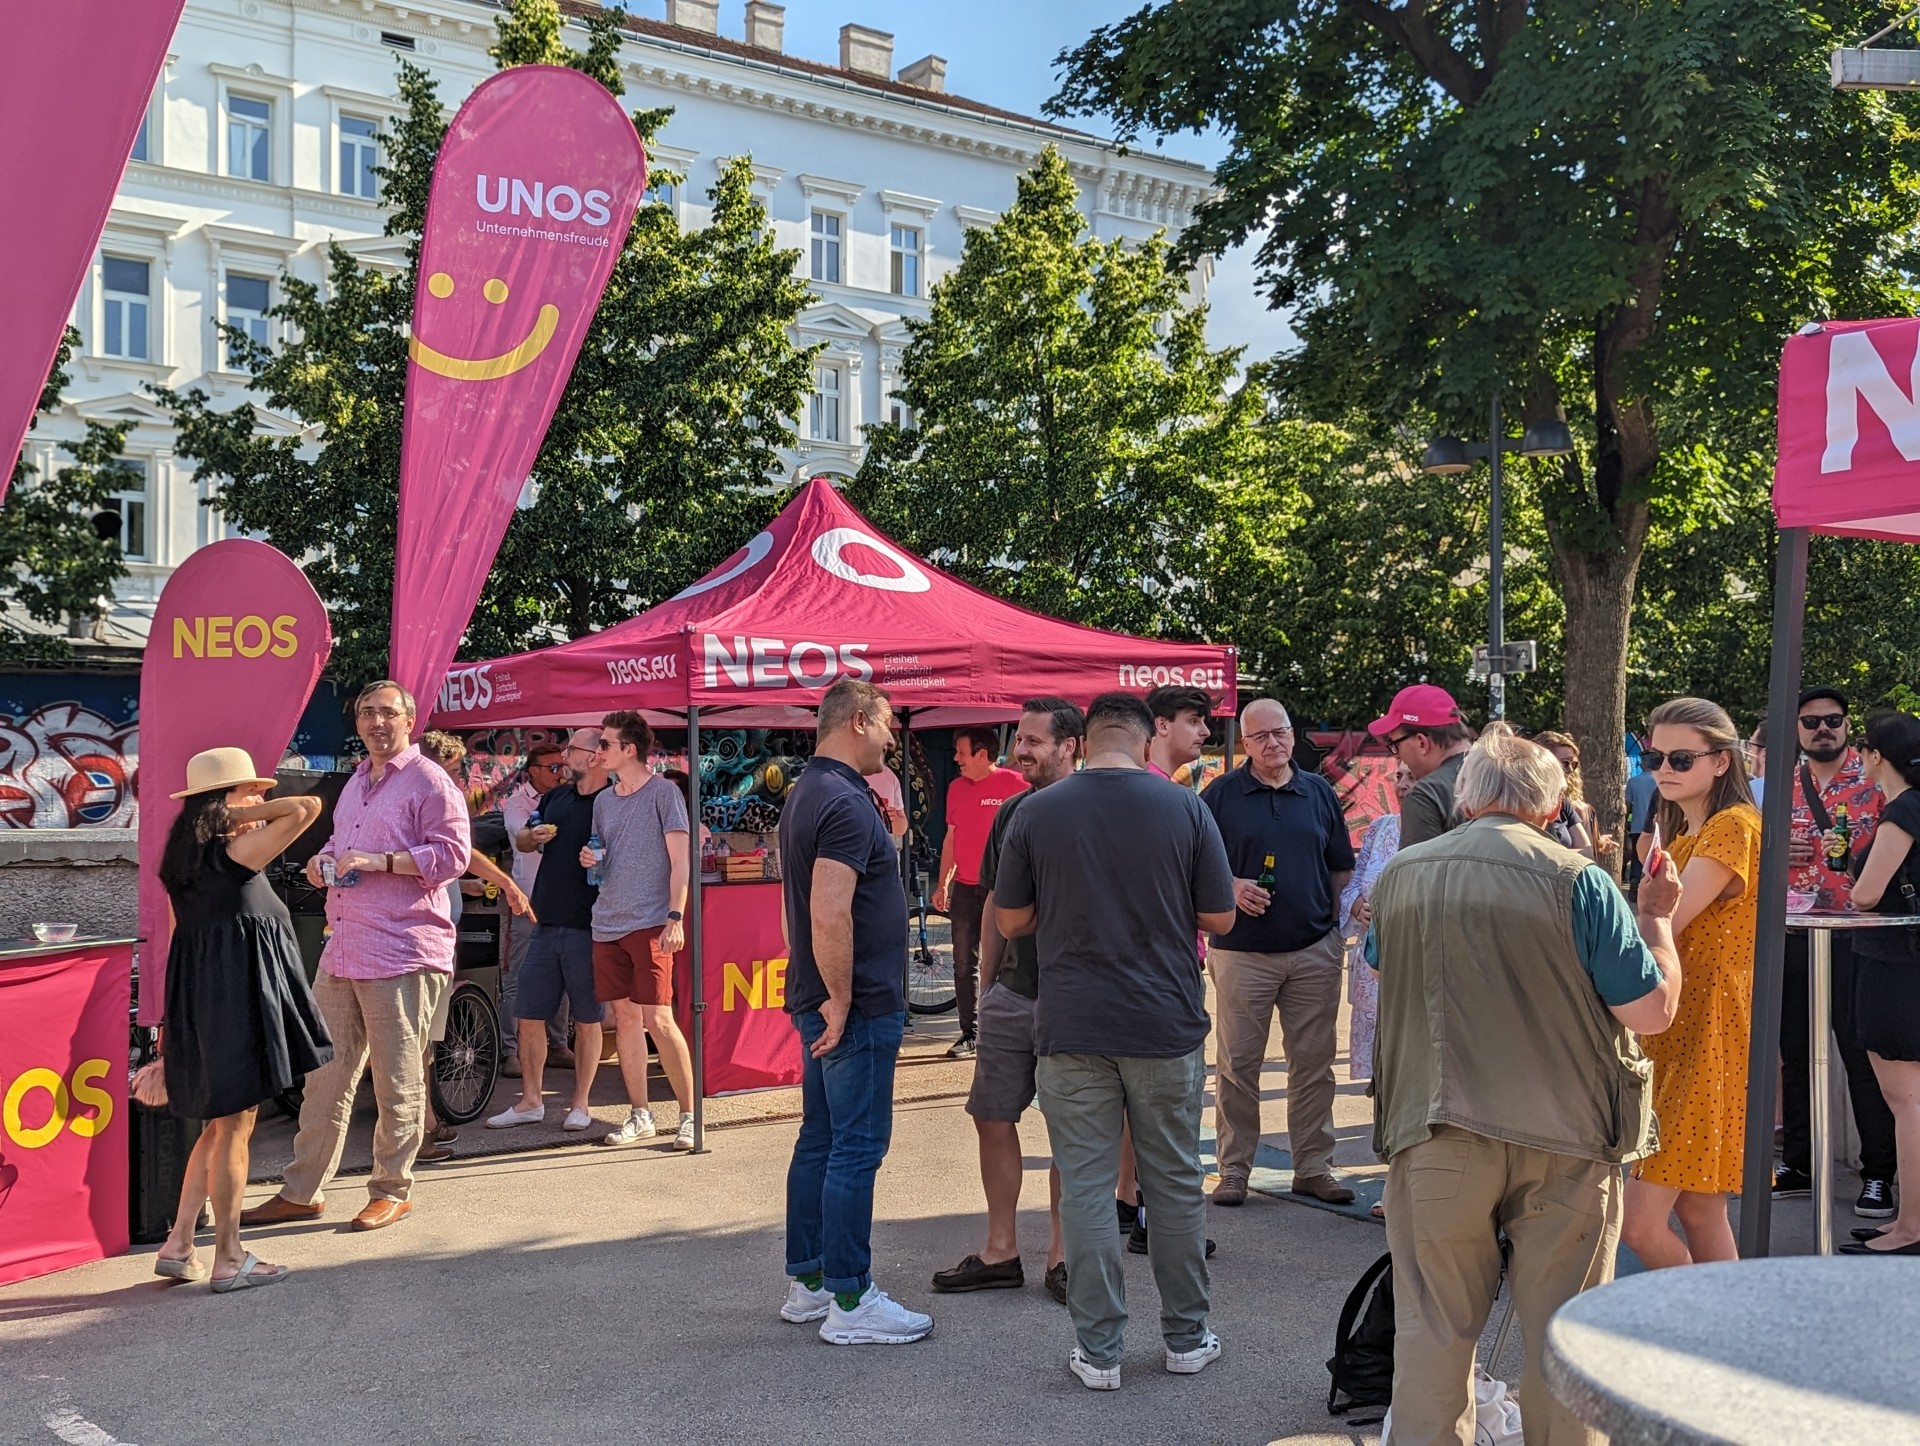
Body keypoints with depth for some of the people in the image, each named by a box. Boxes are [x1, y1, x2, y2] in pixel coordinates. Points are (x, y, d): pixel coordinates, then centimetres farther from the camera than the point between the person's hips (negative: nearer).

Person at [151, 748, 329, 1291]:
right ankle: (229, 1259, 6)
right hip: (237, 997, -8)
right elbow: (307, 808, -20)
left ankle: (178, 1245, 19)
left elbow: (184, 939, 17)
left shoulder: (182, 859, 12)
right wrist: (240, 815, -9)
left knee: (219, 1123, 18)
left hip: (198, 998, 9)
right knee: (235, 1126, -1)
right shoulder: (239, 853, -13)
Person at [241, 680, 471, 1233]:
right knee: (323, 1072, 10)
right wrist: (324, 861, 13)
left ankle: (392, 1191, 12)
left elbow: (452, 854, -12)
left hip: (401, 953, -8)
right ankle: (303, 1191, 18)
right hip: (342, 949, 8)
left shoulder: (429, 781, -4)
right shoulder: (356, 783, 22)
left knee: (398, 1082, 0)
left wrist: (379, 861, -18)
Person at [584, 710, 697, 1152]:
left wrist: (676, 917, -15)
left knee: (658, 1021, -10)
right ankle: (639, 1116, 16)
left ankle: (690, 1114, 0)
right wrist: (591, 860, 2)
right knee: (625, 1019, 8)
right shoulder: (603, 800, 16)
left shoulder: (663, 793, -3)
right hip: (607, 924, 7)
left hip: (650, 923, -7)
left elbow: (680, 860, -7)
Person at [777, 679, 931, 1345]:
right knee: (857, 1147, -4)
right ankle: (850, 1302, 3)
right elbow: (829, 915, -28)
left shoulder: (806, 794, 14)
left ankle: (807, 1282, 24)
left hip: (820, 1002, 10)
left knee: (820, 1140, 15)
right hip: (857, 1007, -10)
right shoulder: (846, 802, -19)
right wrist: (841, 1001, -20)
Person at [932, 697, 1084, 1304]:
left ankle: (1061, 1253, 18)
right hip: (1012, 993, 6)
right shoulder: (1012, 813, 9)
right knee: (992, 1117, 8)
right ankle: (1001, 1251, 19)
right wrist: (985, 982, 14)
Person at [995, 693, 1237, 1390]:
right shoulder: (1184, 808, -5)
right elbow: (1219, 918, -1)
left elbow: (1010, 921, 1)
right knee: (1176, 1184, 13)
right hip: (1166, 1026, 1)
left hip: (1072, 1030, -1)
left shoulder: (1037, 812, -4)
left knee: (1085, 1188, 6)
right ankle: (1187, 1338, 25)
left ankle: (1098, 1351, 10)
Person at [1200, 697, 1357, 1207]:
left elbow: (1341, 868, 15)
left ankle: (1314, 1166, 18)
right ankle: (1234, 1169, 11)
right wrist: (1230, 887, -13)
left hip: (1314, 951, 3)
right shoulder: (1220, 794, 1)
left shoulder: (1319, 793, 10)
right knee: (1237, 1064, 1)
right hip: (1242, 950, -2)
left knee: (1313, 1062, 8)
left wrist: (1336, 925, 5)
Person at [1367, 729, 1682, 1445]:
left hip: (1435, 1138, 2)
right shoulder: (1578, 882, -9)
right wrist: (1657, 917, 7)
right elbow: (1654, 1010, -9)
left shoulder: (1400, 875, 2)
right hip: (1564, 1143, -2)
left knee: (1433, 1327, 11)